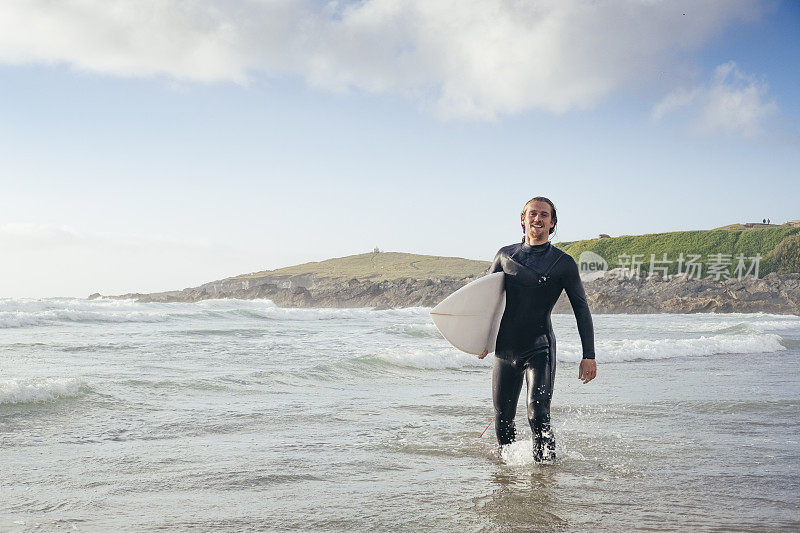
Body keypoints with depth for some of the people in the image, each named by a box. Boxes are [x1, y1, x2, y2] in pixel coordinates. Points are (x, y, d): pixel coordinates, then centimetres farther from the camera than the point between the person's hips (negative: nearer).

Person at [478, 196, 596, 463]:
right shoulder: (505, 255, 8)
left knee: (538, 414, -19)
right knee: (503, 419, 11)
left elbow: (581, 310, 2)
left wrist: (589, 356, -5)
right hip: (505, 348, 3)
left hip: (540, 348, -3)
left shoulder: (563, 263, 0)